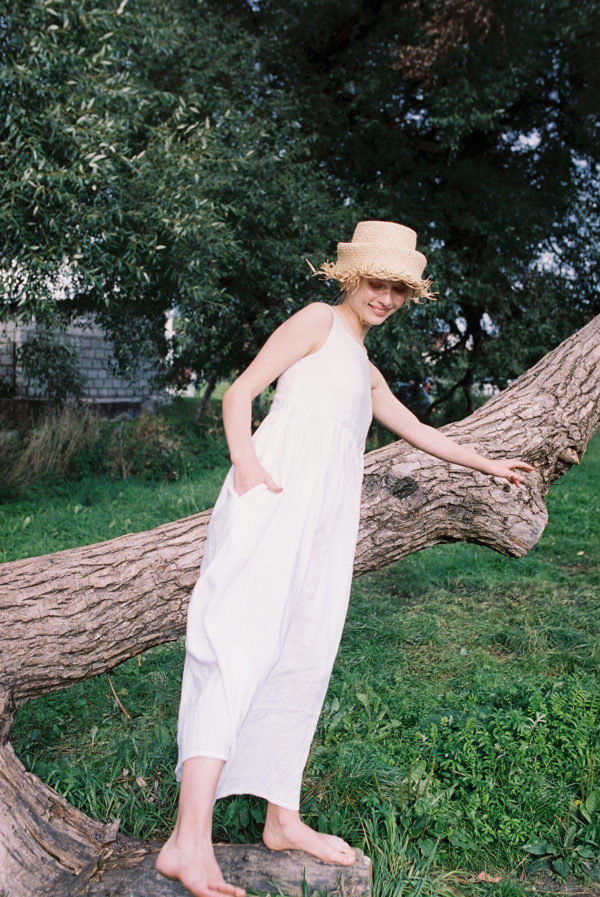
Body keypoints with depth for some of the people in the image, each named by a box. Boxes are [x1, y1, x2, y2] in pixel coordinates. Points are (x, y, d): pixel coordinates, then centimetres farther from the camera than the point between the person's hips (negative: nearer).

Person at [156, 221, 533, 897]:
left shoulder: (366, 370, 31)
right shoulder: (319, 320, 8)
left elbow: (417, 431, 41)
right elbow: (238, 393, -1)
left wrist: (488, 465, 49)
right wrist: (245, 463, -19)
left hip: (327, 516, 8)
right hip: (277, 492, -8)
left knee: (302, 660, 9)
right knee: (243, 643, -18)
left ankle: (282, 819, 19)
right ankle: (189, 841, -21)